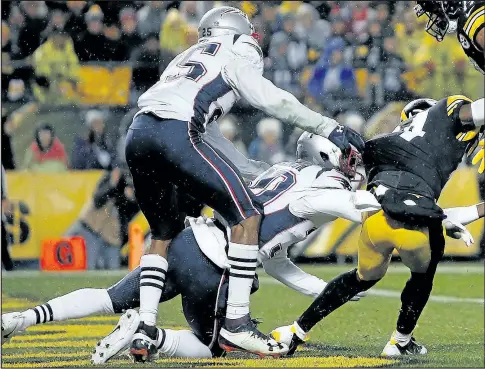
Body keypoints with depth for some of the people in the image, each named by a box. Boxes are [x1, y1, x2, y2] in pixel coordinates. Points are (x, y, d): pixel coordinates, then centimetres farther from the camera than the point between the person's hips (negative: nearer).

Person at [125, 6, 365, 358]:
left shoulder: (190, 57, 37)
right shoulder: (240, 55, 16)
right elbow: (272, 101, 2)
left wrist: (252, 170, 35)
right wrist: (330, 128, 7)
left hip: (138, 134, 8)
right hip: (175, 134, -8)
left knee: (164, 234, 23)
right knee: (247, 219, -1)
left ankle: (144, 329, 12)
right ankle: (236, 323, -6)